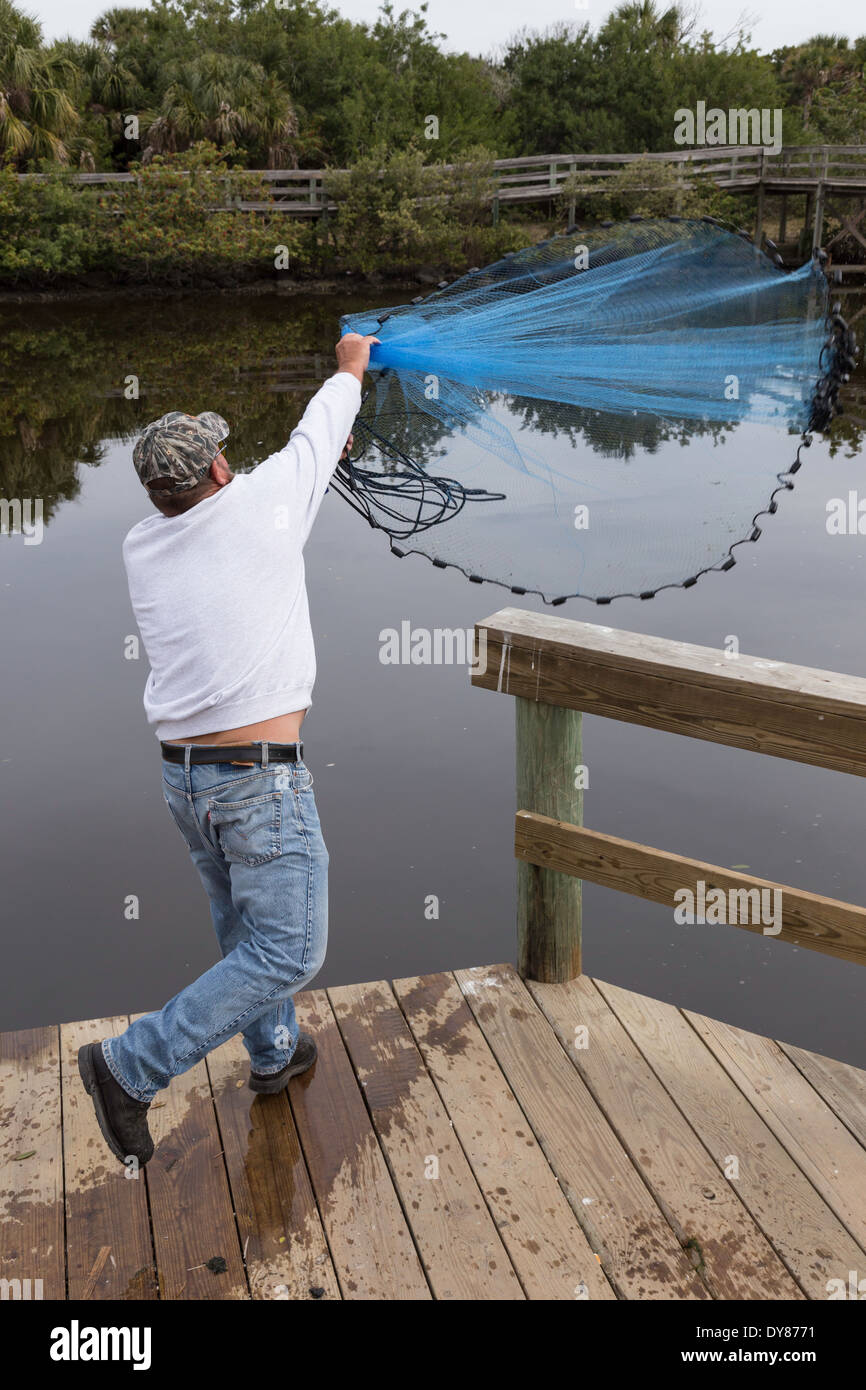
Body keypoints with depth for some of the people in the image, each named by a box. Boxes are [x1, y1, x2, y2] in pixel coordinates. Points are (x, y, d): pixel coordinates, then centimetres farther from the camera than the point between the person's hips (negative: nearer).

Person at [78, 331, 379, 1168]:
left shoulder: (140, 549, 4)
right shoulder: (256, 505, -11)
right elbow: (316, 434, 10)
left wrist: (325, 459, 32)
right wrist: (350, 369, 29)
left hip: (182, 776, 7)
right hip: (262, 780, -7)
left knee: (242, 925, 24)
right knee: (286, 952, 0)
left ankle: (273, 1052, 41)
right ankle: (131, 1068, -3)